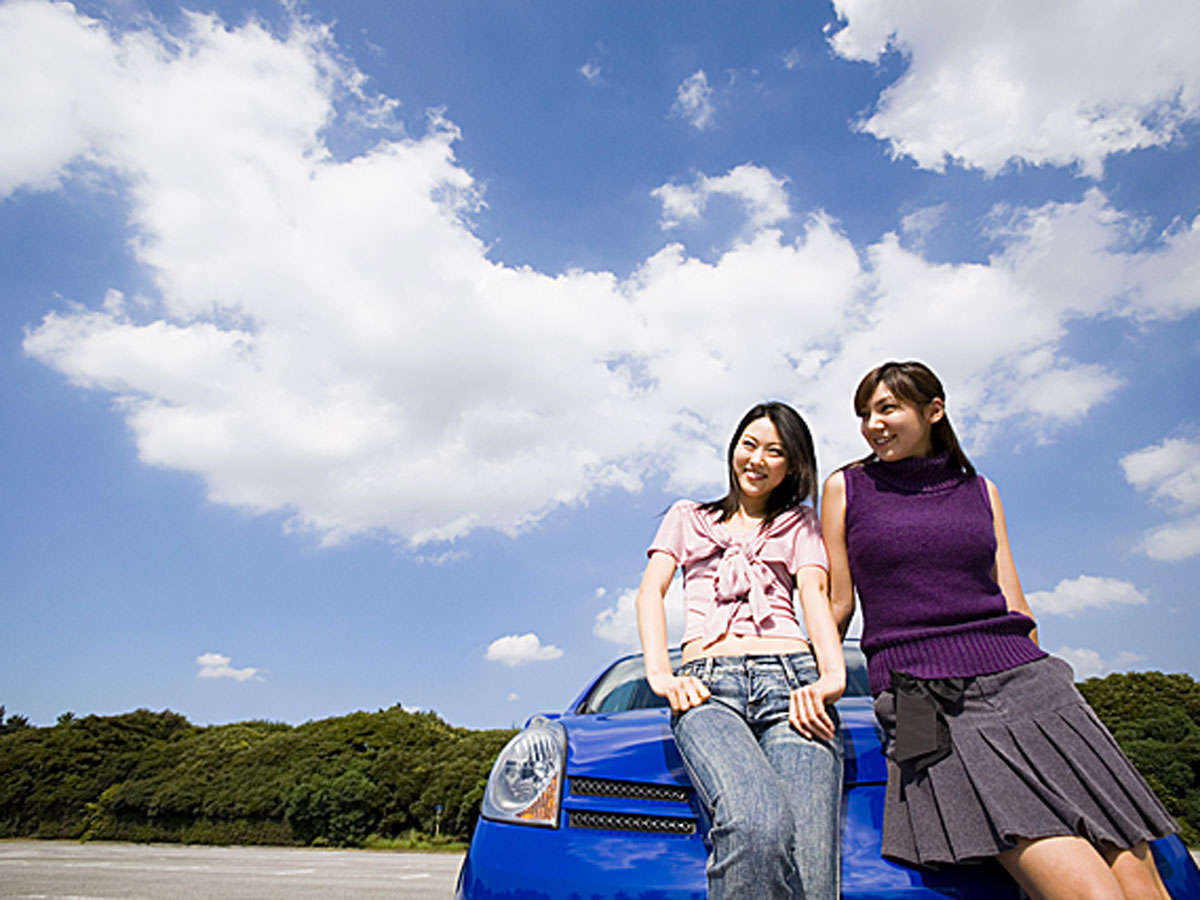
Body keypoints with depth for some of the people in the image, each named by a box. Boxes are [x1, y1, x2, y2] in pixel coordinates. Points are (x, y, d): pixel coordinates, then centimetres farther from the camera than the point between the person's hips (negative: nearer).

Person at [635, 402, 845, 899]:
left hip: (791, 679, 1)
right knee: (757, 825, -33)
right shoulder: (687, 517, 28)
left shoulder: (800, 523, 28)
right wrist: (659, 673, -7)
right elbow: (652, 589, 12)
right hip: (708, 681, -1)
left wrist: (833, 674, -13)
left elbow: (814, 593, 9)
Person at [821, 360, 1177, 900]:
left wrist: (1039, 683, 14)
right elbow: (838, 604, 9)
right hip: (930, 706, -4)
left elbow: (1013, 604, 18)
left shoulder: (979, 490, 18)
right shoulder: (846, 488, 9)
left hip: (1021, 679, 4)